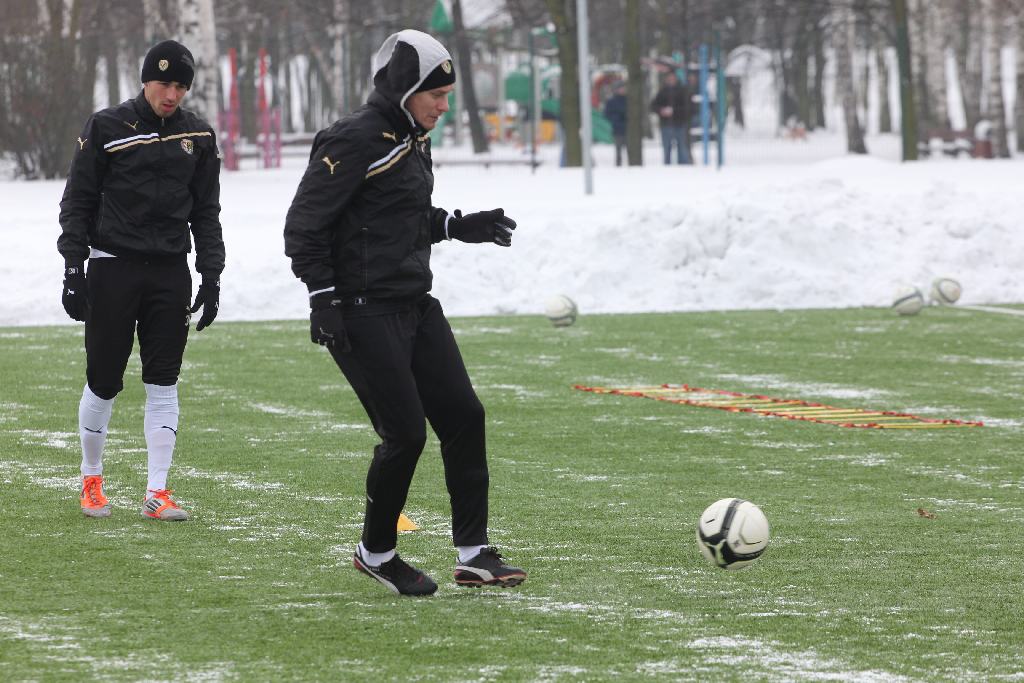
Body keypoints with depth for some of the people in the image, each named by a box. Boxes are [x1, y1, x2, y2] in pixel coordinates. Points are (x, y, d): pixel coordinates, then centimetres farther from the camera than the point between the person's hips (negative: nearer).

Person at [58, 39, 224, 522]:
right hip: (112, 268, -3)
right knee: (104, 382, 1)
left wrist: (211, 276, 7)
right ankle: (91, 482, 19)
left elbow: (205, 211, 14)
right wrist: (74, 269, -7)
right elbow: (78, 202, 0)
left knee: (163, 383, 0)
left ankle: (157, 492, 1)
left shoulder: (197, 137, 8)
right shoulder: (107, 128, -3)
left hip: (170, 273, 3)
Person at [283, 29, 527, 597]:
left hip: (414, 306, 9)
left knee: (464, 417, 2)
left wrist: (457, 226, 13)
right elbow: (304, 227, -16)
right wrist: (324, 299, -19)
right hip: (364, 315, -9)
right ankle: (375, 552, 13)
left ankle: (473, 555, 6)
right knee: (405, 433, -8)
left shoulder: (412, 141, 12)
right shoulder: (355, 141, -16)